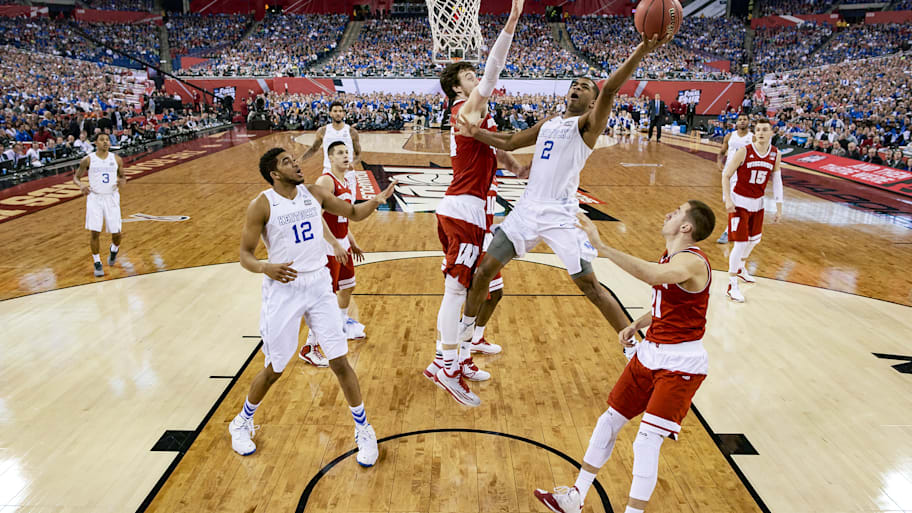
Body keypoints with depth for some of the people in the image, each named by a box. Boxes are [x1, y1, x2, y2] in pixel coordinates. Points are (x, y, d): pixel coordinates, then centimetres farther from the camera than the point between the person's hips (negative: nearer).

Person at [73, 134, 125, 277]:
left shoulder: (116, 159, 2)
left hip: (112, 198, 1)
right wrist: (81, 185, -15)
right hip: (94, 198, -1)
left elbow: (122, 176, 13)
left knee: (116, 233, 1)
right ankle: (97, 263, 10)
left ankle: (114, 249, 36)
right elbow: (76, 176, 7)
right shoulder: (88, 160, -2)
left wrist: (122, 181, -11)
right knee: (94, 232, -5)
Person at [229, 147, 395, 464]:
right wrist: (265, 268, -28)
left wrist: (375, 202, -6)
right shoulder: (261, 205, -8)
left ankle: (363, 430, 18)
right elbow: (245, 255, -7)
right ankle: (242, 423, 36)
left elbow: (353, 213, 15)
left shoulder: (314, 193, 4)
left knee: (340, 362, 2)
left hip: (319, 286, 3)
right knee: (274, 369, 8)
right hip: (283, 290, -3)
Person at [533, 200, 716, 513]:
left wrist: (601, 246, -46)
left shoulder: (692, 261, -21)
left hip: (681, 364, -9)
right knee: (609, 420, 11)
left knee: (647, 441, -13)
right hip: (650, 352, 9)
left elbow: (652, 275, -44)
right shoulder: (669, 255, 8)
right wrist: (637, 325, 7)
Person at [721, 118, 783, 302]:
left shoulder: (775, 154, -1)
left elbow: (776, 182, 6)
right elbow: (726, 175, -10)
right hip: (740, 201, -6)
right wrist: (728, 199, -20)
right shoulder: (744, 152, -15)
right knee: (741, 243, -10)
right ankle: (732, 285, 1)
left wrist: (779, 209, 5)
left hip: (757, 202, 6)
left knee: (754, 239, 20)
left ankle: (741, 269, 46)